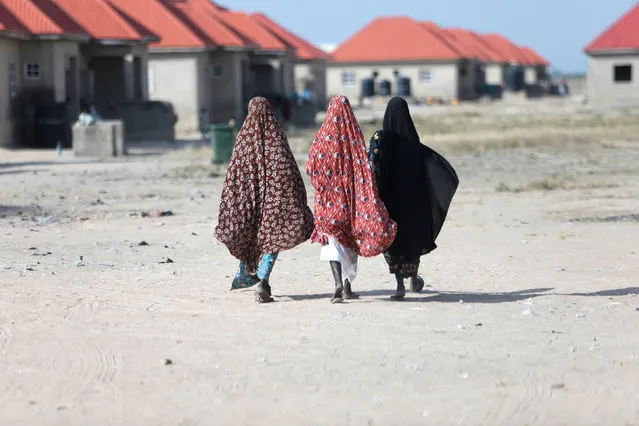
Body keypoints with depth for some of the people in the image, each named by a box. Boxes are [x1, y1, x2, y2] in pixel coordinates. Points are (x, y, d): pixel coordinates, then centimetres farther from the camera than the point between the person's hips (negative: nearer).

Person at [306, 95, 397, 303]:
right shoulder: (355, 133, -2)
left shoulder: (324, 134, -6)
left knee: (333, 239, -4)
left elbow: (311, 167, -6)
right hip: (353, 193, 2)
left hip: (330, 195, -2)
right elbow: (365, 166, -4)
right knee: (352, 239, 16)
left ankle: (338, 283, -23)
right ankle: (348, 286, 21)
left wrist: (321, 183, 8)